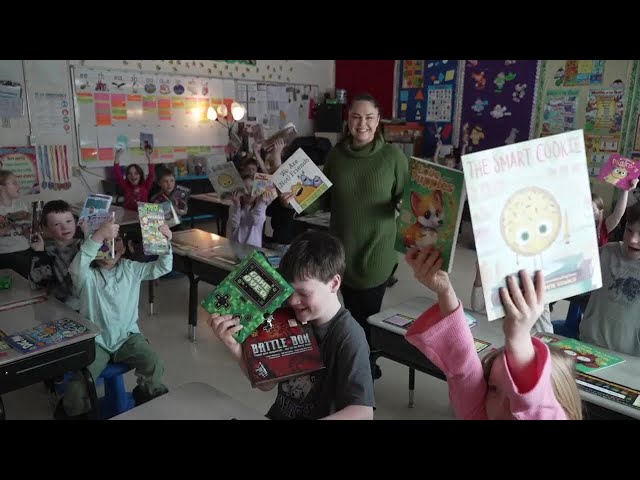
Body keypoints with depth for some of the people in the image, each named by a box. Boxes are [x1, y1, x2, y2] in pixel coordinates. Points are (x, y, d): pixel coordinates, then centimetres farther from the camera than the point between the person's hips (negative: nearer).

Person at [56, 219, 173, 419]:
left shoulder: (131, 269, 1)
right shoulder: (87, 276, -12)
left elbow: (161, 268, -5)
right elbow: (76, 268, -36)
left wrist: (165, 243, -24)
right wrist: (97, 236, -50)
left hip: (128, 336, 3)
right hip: (95, 340, -2)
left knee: (154, 365, -18)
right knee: (78, 388, -17)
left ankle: (151, 401, 13)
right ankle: (75, 412, 19)